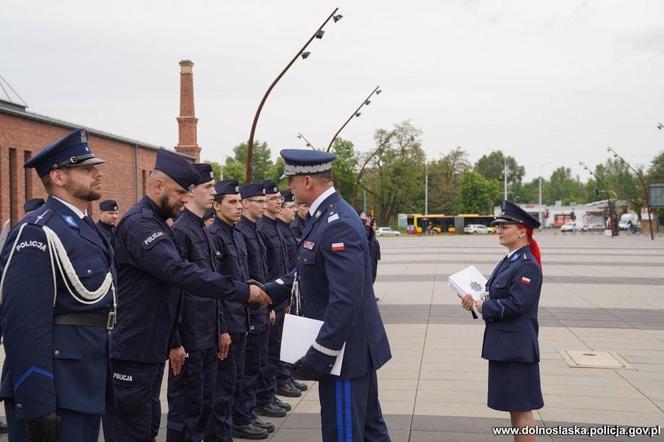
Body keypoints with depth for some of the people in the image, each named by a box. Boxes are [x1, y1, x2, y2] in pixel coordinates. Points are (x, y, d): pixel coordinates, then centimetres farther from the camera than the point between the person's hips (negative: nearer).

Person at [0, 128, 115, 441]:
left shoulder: (87, 229, 13)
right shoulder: (39, 233, -16)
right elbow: (25, 327, -21)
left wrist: (101, 380, 17)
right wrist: (38, 410, -23)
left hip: (88, 388, 9)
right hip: (54, 392, -9)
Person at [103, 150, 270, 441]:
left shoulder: (156, 222, 14)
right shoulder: (139, 223, -18)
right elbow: (181, 272, -29)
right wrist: (242, 291, -27)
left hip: (150, 351, 10)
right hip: (131, 354, -10)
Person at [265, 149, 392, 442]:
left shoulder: (338, 224, -23)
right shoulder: (325, 216, 8)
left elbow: (346, 300, -28)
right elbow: (308, 272, 15)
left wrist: (318, 357, -25)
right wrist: (268, 291, 4)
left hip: (344, 350, -9)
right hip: (356, 347, 9)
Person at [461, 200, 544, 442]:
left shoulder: (528, 266, -17)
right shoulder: (508, 261, 12)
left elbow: (516, 304, -24)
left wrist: (484, 306, -14)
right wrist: (477, 298, -5)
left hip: (517, 347, -10)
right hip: (503, 344, 10)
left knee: (521, 408, 1)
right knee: (513, 406, 19)